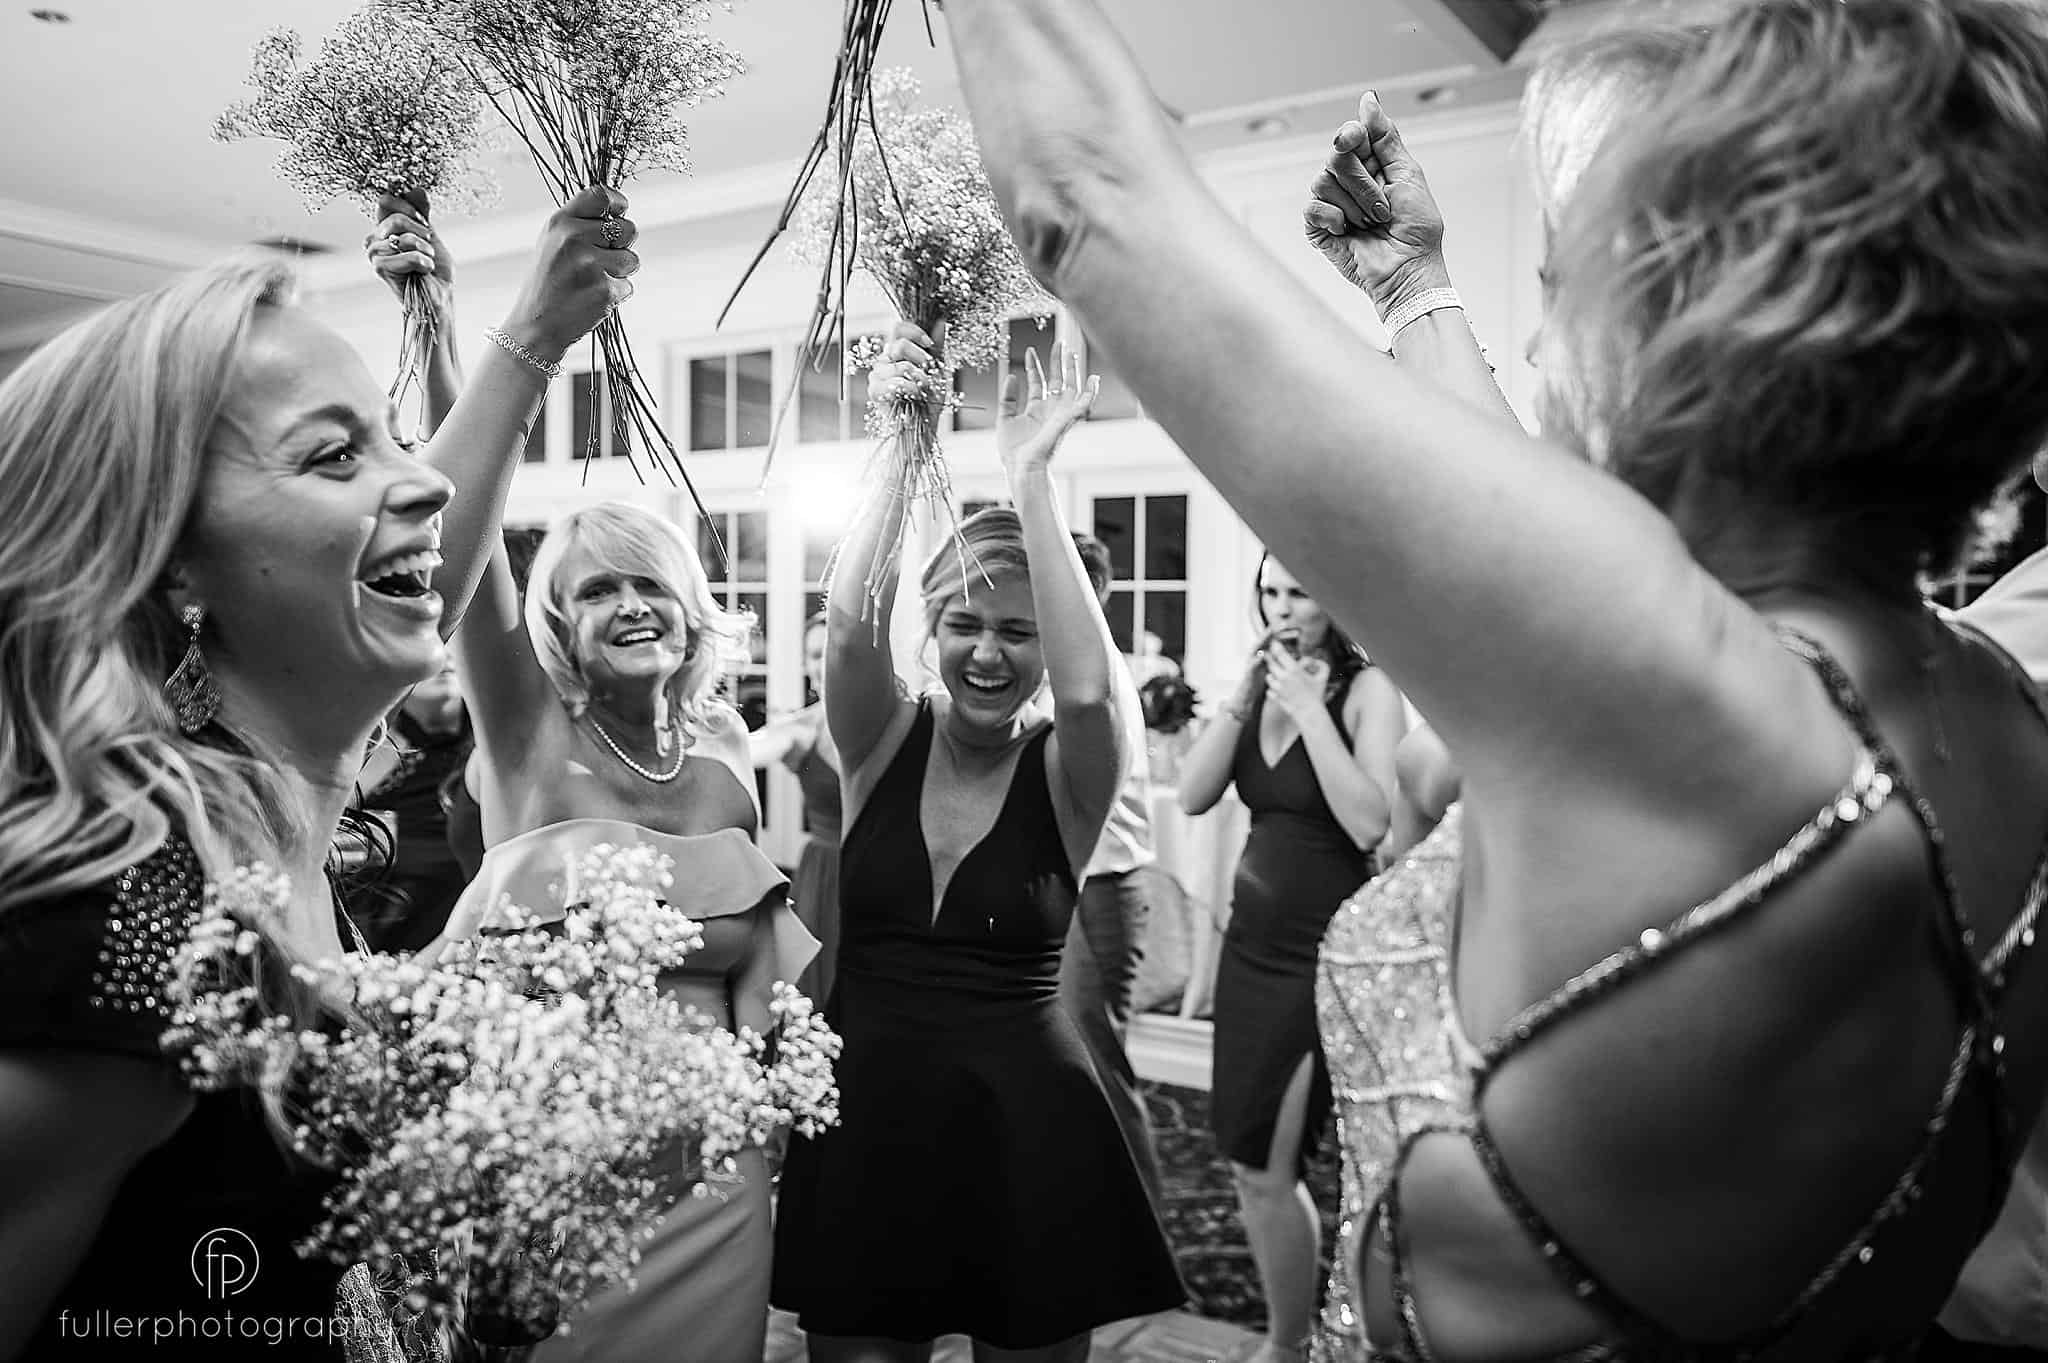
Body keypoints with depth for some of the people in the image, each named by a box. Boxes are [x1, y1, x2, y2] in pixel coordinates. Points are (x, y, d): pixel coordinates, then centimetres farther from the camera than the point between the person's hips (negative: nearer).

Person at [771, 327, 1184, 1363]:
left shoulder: (1066, 772, -7)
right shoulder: (884, 742, -2)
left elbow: (1086, 687, -29)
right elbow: (848, 625, -22)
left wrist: (1030, 474, -30)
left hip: (1024, 1126, -1)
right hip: (864, 1112, 2)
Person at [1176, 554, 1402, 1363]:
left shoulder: (1366, 688, -11)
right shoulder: (1260, 684, 5)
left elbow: (1370, 824, -23)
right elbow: (1193, 797, -4)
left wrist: (1309, 706, -22)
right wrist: (1244, 697, -12)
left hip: (1328, 950, -6)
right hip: (1252, 940, 6)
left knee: (1267, 1169, 0)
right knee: (1252, 1164, 15)